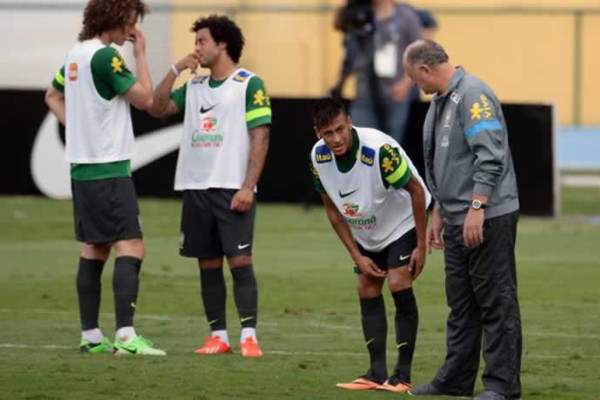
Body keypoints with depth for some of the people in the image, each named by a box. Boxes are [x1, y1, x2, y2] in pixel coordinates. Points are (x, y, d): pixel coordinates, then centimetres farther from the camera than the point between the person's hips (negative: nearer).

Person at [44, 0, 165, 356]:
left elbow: (53, 96, 26)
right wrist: (141, 55, -2)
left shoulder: (75, 54, 11)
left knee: (94, 250, 12)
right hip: (109, 170, -9)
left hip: (83, 167, 9)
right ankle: (126, 336, -21)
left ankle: (91, 334, 14)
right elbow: (144, 99, -13)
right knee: (131, 248, -12)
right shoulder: (105, 56, -16)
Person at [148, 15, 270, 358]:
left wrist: (248, 187, -16)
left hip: (233, 188, -6)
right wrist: (175, 70, 2)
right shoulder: (194, 86, 16)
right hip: (196, 188, 6)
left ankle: (249, 336, -9)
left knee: (240, 261, -9)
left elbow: (260, 138, -8)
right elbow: (158, 108, 12)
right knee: (208, 264, 6)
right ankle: (219, 336, 11)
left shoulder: (249, 84, -3)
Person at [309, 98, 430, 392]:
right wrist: (357, 256, -5)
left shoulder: (380, 150, -35)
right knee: (367, 291, 4)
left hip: (402, 224, -6)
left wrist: (421, 246, -21)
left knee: (399, 283, -17)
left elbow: (416, 190, -23)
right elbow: (333, 209, -2)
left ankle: (403, 374, -12)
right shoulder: (318, 156, -16)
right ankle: (377, 373, 12)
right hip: (366, 233, 6)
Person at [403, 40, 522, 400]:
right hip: (458, 221, 10)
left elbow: (490, 157, -22)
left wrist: (476, 208, -24)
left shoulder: (473, 95, -14)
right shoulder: (440, 102, 17)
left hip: (487, 218, -10)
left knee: (497, 301, -5)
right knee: (461, 305, 14)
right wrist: (439, 215, 26)